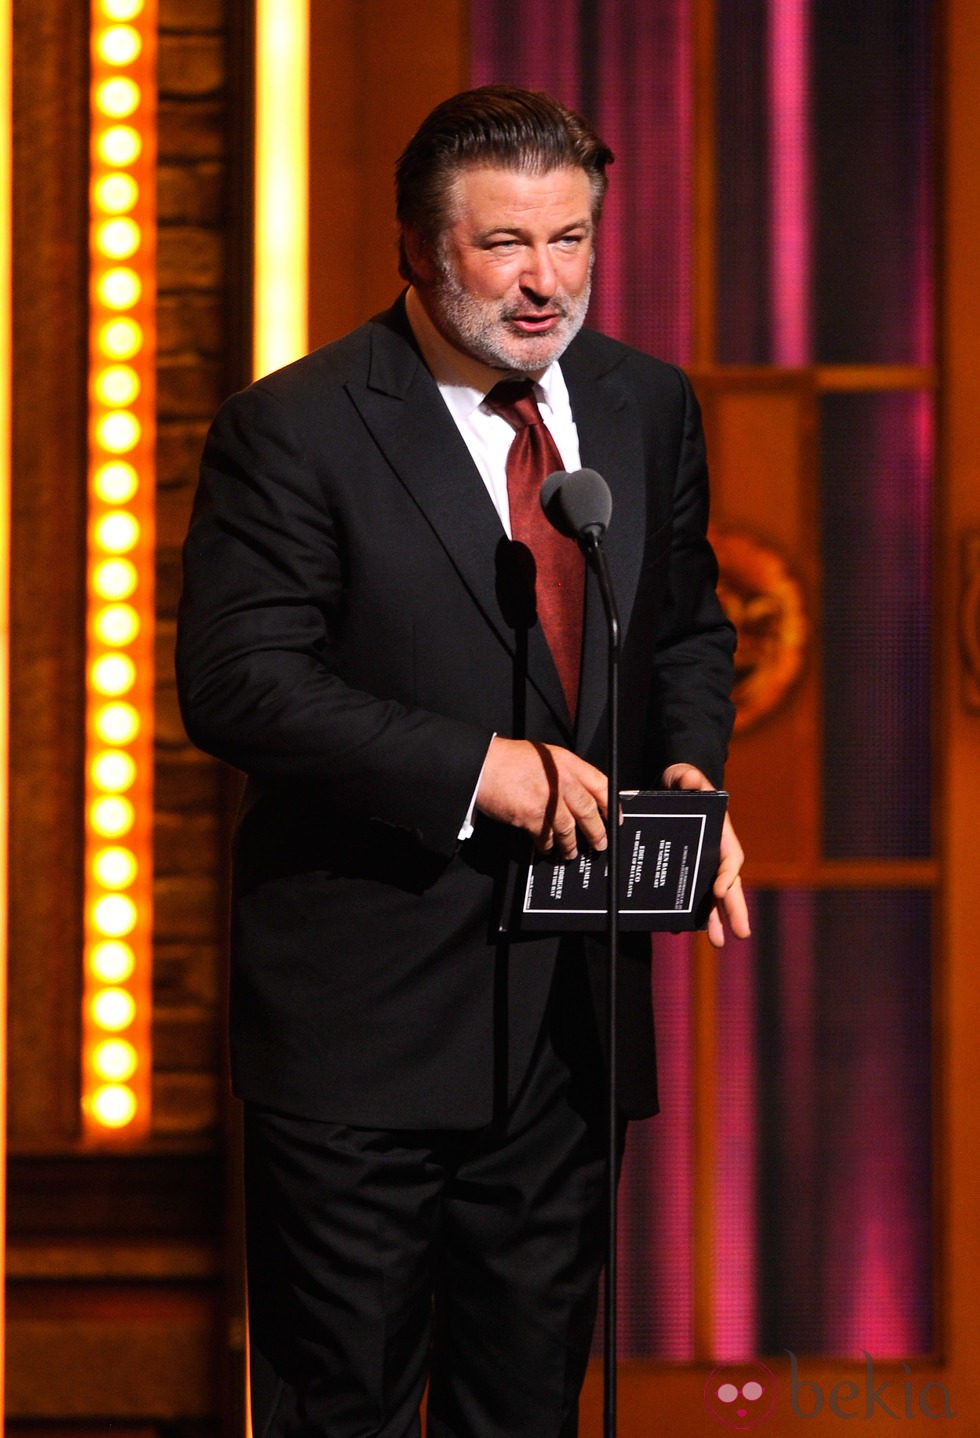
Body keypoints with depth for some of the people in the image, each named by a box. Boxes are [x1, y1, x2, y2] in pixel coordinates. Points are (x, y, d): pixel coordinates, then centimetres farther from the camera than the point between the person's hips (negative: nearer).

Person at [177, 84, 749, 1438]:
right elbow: (236, 681, -17)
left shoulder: (648, 405, 7)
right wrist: (476, 768, -24)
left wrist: (688, 767, -3)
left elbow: (687, 626, 19)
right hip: (365, 1023, -5)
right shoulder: (294, 428, -12)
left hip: (570, 1009, 5)